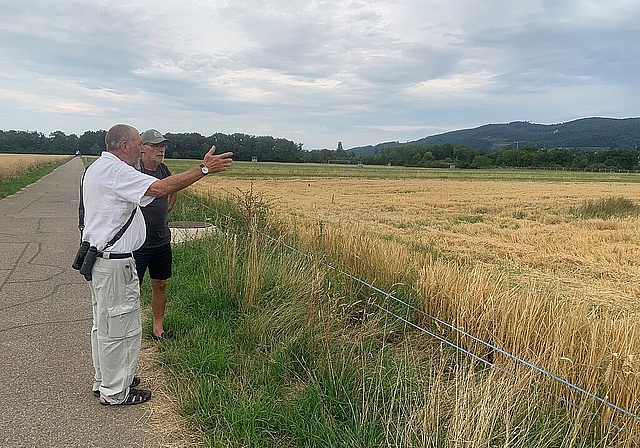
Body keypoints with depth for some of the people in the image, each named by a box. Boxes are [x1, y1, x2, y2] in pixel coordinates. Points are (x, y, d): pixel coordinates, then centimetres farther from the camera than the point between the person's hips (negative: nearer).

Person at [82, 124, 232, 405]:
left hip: (99, 259, 11)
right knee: (119, 327, 0)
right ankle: (115, 393, 14)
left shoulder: (97, 168, 15)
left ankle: (105, 380, 34)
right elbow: (160, 188, -30)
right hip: (114, 263, -11)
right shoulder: (114, 170, -19)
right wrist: (204, 169, -27)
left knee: (104, 324, 20)